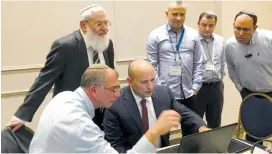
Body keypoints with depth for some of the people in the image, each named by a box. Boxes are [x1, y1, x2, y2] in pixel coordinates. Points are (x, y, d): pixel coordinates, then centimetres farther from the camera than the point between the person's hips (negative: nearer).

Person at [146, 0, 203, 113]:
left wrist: (195, 88, 2)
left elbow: (198, 64, 8)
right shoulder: (156, 35, -2)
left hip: (189, 94, 3)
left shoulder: (193, 35, 6)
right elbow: (152, 66, -2)